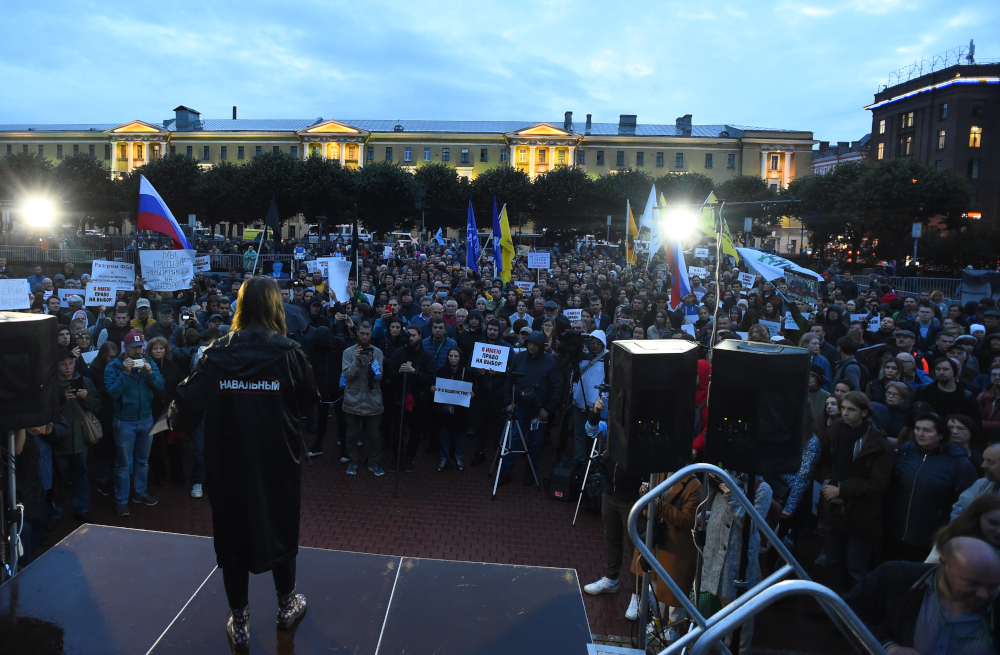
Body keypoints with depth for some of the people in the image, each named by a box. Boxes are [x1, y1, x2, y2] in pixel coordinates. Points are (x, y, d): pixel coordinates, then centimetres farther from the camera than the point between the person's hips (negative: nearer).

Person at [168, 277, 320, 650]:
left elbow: (187, 401, -9)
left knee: (232, 531, 15)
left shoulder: (216, 353, -8)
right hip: (277, 460, -1)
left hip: (227, 462, 1)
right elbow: (310, 400, -1)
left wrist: (176, 424, 12)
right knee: (280, 525, 19)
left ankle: (239, 622, 26)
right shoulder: (288, 353, -12)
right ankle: (286, 604, 37)